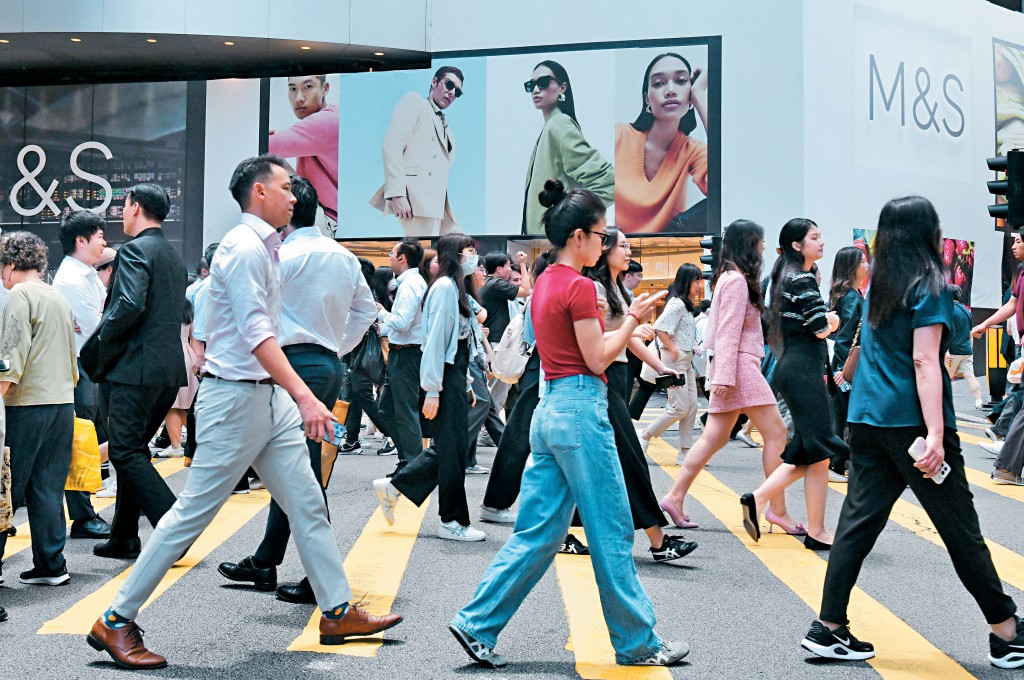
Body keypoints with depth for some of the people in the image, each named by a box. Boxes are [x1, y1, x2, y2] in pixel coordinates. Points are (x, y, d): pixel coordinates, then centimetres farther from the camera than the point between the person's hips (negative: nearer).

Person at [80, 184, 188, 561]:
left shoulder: (135, 249, -9)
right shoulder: (174, 255, 19)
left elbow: (130, 304, -23)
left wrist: (98, 343, -9)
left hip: (136, 367, -9)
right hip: (170, 367, 9)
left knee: (125, 451, -6)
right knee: (133, 450, 15)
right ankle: (124, 537, 19)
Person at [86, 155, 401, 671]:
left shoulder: (266, 247, 15)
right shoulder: (244, 248, -15)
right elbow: (256, 334, -26)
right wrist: (304, 396, -33)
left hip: (269, 396, 10)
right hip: (236, 398, -10)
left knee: (307, 504, 10)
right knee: (194, 513, -4)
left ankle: (338, 613, 18)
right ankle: (115, 622, 6)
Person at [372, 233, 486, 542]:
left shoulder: (456, 287, 18)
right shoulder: (445, 286, -13)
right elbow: (436, 338, -18)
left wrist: (466, 384, 16)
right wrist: (432, 391, -20)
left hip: (456, 375, 10)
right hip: (447, 376, -10)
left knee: (448, 447, 12)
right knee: (452, 448, -3)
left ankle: (393, 487, 21)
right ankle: (453, 521, 6)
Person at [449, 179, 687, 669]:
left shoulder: (545, 283, 14)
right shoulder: (579, 287, -13)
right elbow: (597, 360, -11)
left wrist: (629, 321, 17)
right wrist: (632, 320, 0)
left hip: (550, 409, 9)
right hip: (581, 411, -9)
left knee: (537, 532, 10)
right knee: (611, 534, 2)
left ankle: (477, 625, 8)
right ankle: (637, 643, 14)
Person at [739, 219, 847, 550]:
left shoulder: (786, 278, 17)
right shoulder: (803, 280, -13)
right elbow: (823, 329, -16)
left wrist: (828, 317, 1)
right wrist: (831, 321, 4)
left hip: (792, 368, 10)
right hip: (804, 370, -10)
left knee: (807, 451, 12)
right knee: (820, 450, -5)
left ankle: (758, 498, 8)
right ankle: (816, 531, 1)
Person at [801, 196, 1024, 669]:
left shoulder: (878, 284, 11)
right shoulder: (929, 287, -10)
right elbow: (923, 362, -18)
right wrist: (936, 435, -23)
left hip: (867, 418, 7)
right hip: (911, 422, -7)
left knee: (858, 521, 8)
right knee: (960, 529, 3)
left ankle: (828, 629, 7)